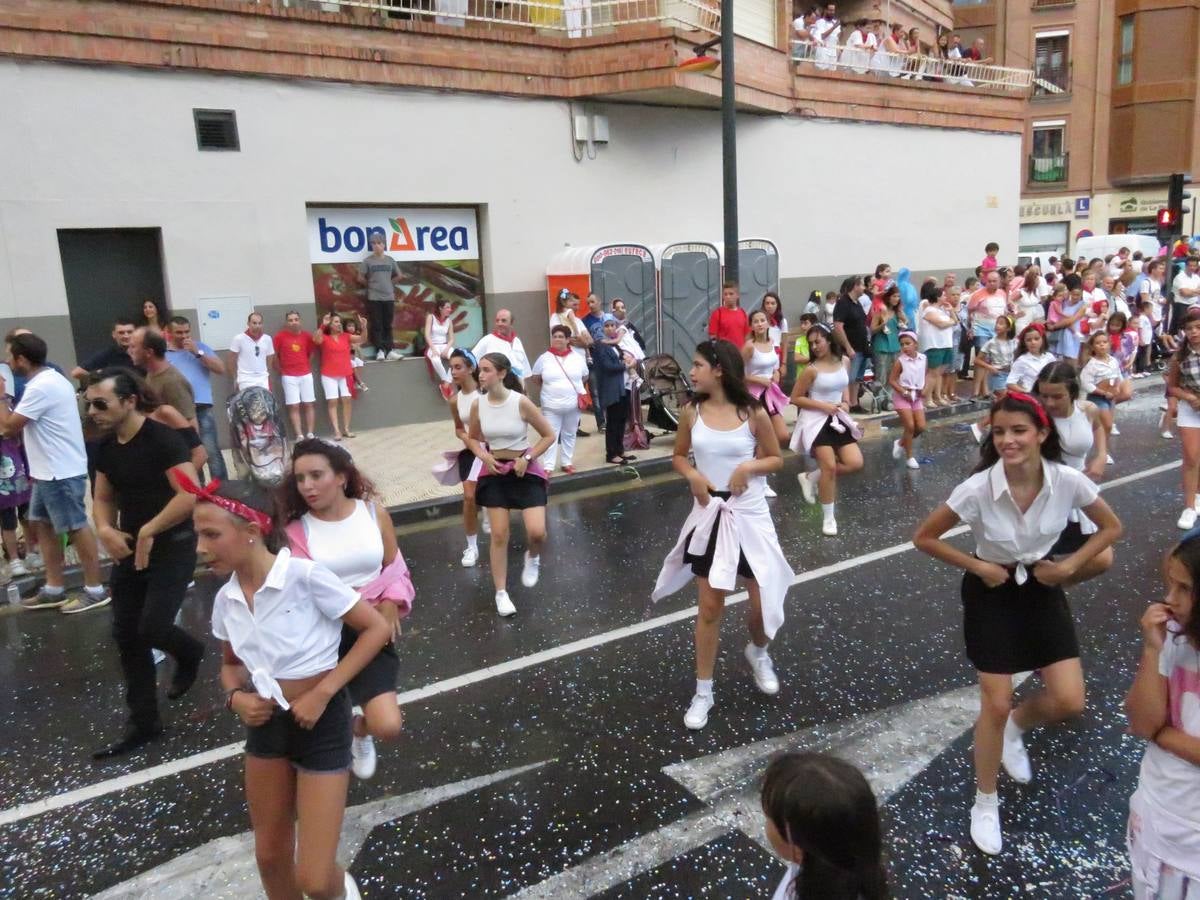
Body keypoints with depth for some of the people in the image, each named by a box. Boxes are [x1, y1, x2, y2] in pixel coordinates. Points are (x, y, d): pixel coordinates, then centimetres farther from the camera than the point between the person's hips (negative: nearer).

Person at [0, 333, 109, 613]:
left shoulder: (41, 387, -20)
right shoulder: (50, 378, 13)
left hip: (60, 472, -10)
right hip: (49, 470, 10)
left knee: (76, 527, -2)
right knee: (42, 524, 16)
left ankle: (95, 590, 7)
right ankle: (54, 590, 23)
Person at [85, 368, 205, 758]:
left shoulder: (162, 439, -19)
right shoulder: (106, 446, 4)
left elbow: (191, 494, -28)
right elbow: (103, 498, 15)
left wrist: (149, 531, -21)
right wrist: (106, 530, -6)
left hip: (172, 546, -7)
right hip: (129, 548, 8)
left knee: (152, 627, -14)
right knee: (126, 635, 8)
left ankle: (189, 654, 24)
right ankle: (144, 723, 21)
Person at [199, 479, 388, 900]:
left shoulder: (306, 576, -22)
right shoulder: (226, 599, -3)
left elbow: (377, 628, -17)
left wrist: (322, 693, -20)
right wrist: (236, 698, -6)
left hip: (321, 722, -6)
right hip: (265, 725, 6)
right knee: (271, 857, 18)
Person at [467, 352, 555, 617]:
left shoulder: (521, 402, -16)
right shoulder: (478, 405, -5)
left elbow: (549, 435, -7)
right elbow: (472, 438, 13)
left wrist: (527, 458, -16)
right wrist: (484, 457, -7)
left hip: (525, 471, -3)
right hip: (494, 472, 3)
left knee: (536, 531, -14)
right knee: (499, 535, 4)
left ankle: (533, 557, 23)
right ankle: (501, 593, 18)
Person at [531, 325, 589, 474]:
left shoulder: (577, 358, 1)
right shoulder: (544, 358, -3)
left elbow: (584, 378, 13)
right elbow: (536, 378, 7)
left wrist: (574, 389, 5)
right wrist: (550, 388, 4)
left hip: (573, 405, 2)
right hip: (551, 405, -2)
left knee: (569, 435, 13)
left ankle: (567, 463, 24)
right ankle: (548, 466, 2)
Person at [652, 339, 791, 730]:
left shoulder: (753, 414, -9)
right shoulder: (691, 412, -3)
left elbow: (776, 459, 1)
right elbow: (678, 456, 9)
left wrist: (749, 467, -18)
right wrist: (693, 475, -11)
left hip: (749, 515, -1)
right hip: (708, 516, 1)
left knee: (762, 600, 7)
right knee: (710, 606, 7)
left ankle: (758, 653, 43)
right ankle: (703, 693, 20)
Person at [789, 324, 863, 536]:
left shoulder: (844, 363, 2)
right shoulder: (812, 370, -13)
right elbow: (795, 398, -9)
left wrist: (846, 403, 1)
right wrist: (823, 405, -15)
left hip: (838, 419, 6)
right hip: (817, 420, -6)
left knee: (855, 463, -4)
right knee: (829, 467, -9)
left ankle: (811, 477, 15)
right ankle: (828, 517, 6)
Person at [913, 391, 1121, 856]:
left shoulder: (1068, 481, -20)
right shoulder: (977, 488, -26)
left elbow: (1111, 527, -1)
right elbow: (924, 538, -16)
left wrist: (1070, 565, -12)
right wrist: (977, 566, -19)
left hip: (1042, 589, 3)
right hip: (992, 594, -3)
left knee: (1069, 702, -2)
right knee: (995, 706, 1)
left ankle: (1016, 727, 34)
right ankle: (986, 803, 24)